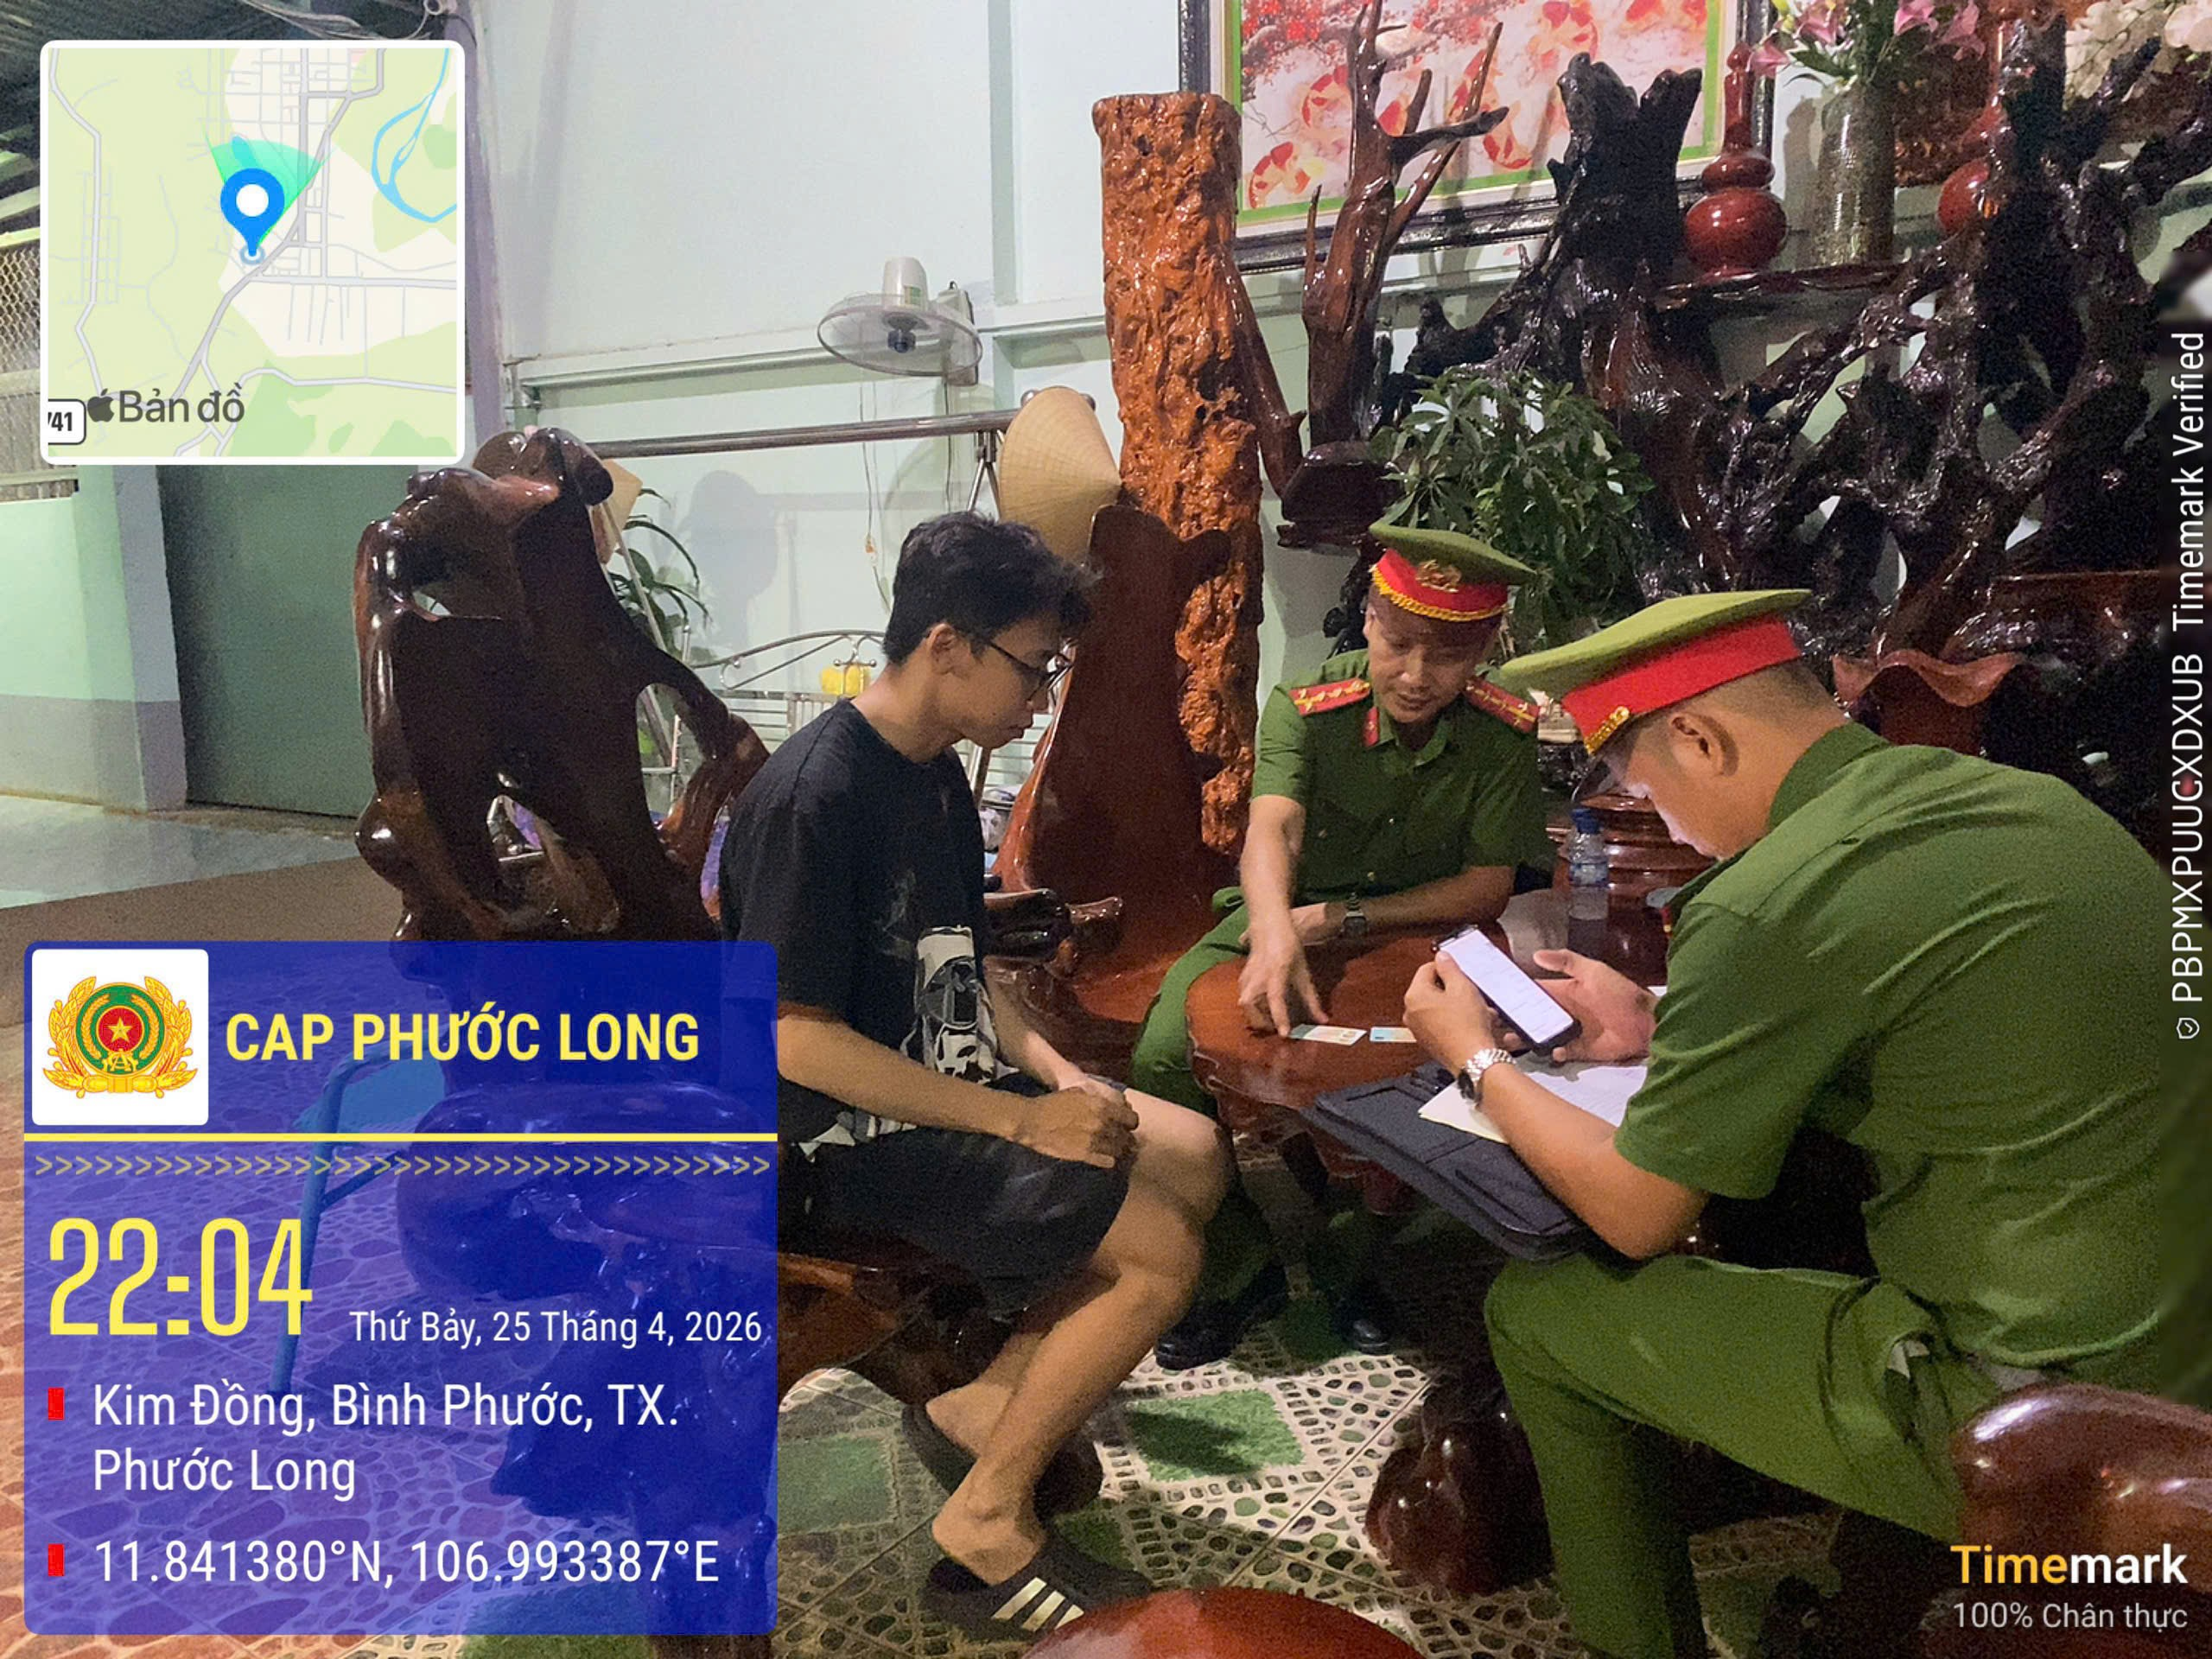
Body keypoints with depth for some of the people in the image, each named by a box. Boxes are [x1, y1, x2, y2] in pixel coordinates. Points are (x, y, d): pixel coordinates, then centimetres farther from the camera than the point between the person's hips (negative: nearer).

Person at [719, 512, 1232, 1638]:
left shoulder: (935, 774, 7)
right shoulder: (816, 797, -22)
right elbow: (795, 1040, -24)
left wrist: (1054, 1073, -2)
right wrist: (1021, 1118, -22)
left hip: (945, 1084, 9)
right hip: (849, 1135, -9)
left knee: (1194, 1156, 6)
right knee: (1160, 1251, -16)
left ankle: (988, 1406, 9)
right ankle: (987, 1524, 1)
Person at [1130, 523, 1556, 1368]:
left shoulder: (1504, 736, -11)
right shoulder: (1308, 708, -17)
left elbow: (1487, 886, -11)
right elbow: (1272, 829, -34)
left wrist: (1340, 916, -21)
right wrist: (1277, 934, -56)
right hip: (1276, 922, 0)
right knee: (1162, 1057, -25)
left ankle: (1346, 1259, 3)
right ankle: (1244, 1267, -1)